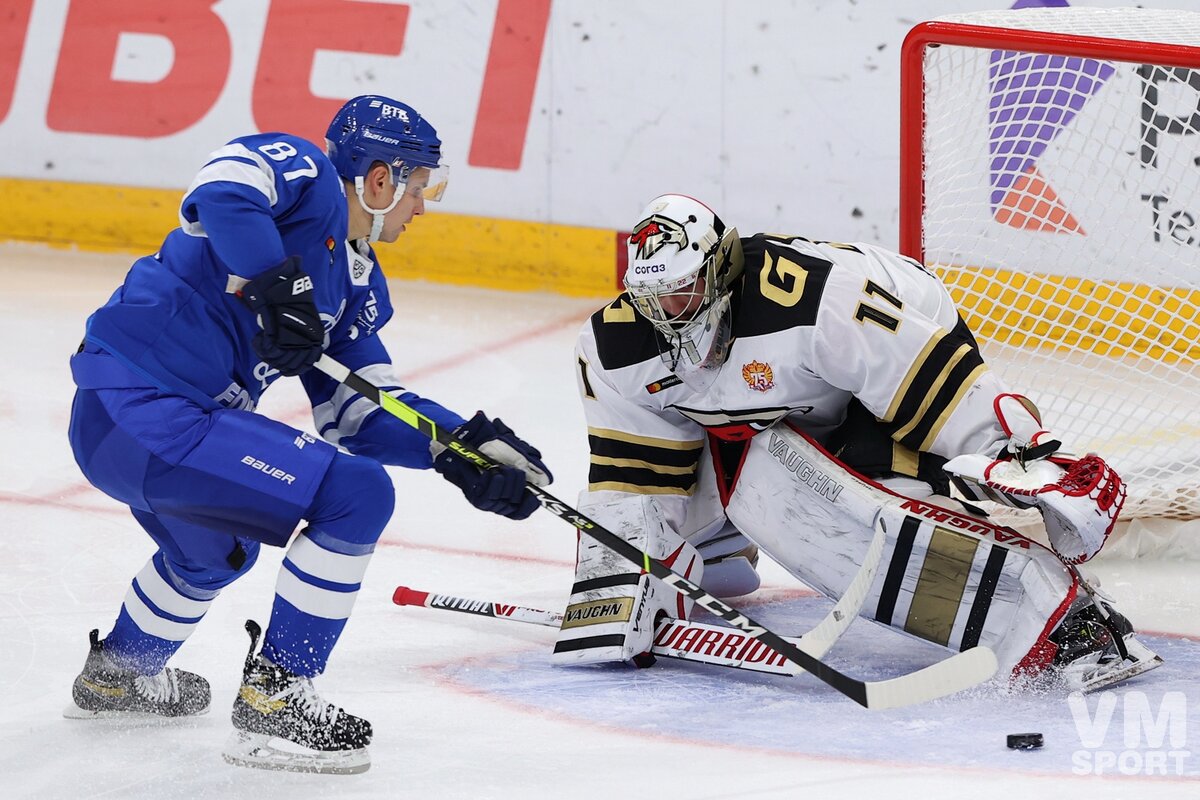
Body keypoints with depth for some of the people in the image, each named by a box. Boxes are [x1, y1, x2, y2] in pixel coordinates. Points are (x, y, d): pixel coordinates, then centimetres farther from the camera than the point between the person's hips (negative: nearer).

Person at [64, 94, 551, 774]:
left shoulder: (356, 280, 18)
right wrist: (278, 283, -32)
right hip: (139, 408, -11)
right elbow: (220, 191, -30)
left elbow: (360, 412, 16)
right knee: (356, 495, -14)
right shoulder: (304, 174, -8)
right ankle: (273, 700, -6)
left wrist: (463, 445, 4)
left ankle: (116, 673, 60)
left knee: (218, 550, 38)